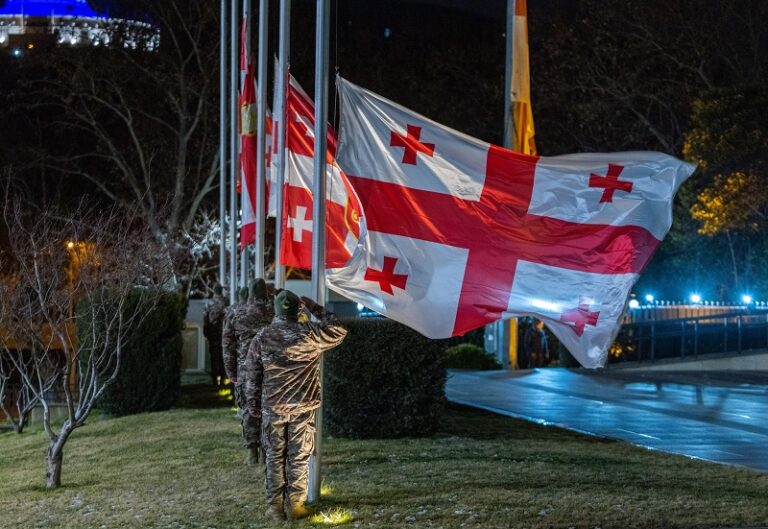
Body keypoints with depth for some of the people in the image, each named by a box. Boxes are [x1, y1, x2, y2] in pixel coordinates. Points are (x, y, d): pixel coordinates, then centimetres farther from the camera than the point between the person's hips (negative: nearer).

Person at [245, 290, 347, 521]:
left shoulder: (261, 339, -3)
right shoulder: (309, 334, -10)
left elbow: (253, 377, 2)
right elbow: (339, 331, 5)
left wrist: (253, 405, 13)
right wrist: (317, 310, 8)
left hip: (272, 408, 1)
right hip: (302, 407, -1)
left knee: (275, 457, 10)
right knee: (299, 457, 8)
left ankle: (275, 506, 13)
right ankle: (295, 505, 10)